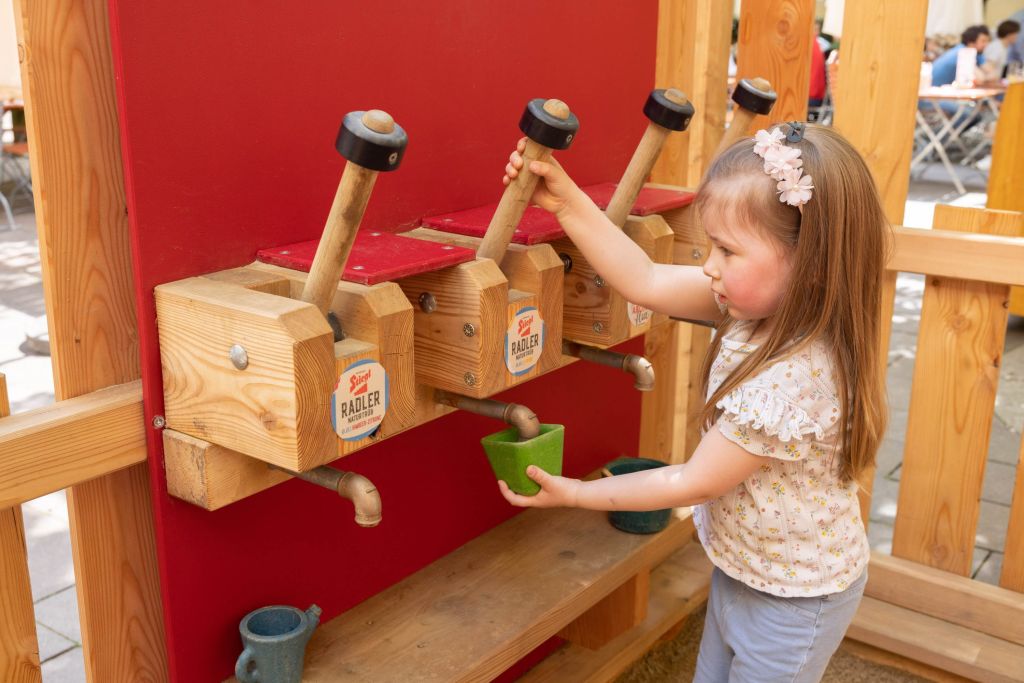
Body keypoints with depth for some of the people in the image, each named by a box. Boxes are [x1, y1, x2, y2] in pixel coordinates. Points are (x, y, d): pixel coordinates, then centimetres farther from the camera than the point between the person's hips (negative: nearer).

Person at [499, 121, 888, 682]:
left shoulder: (795, 382, -36)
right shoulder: (765, 301, -14)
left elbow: (693, 483, -25)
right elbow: (646, 283, -8)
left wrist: (575, 493, -15)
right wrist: (566, 203, -13)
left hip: (791, 599, -8)